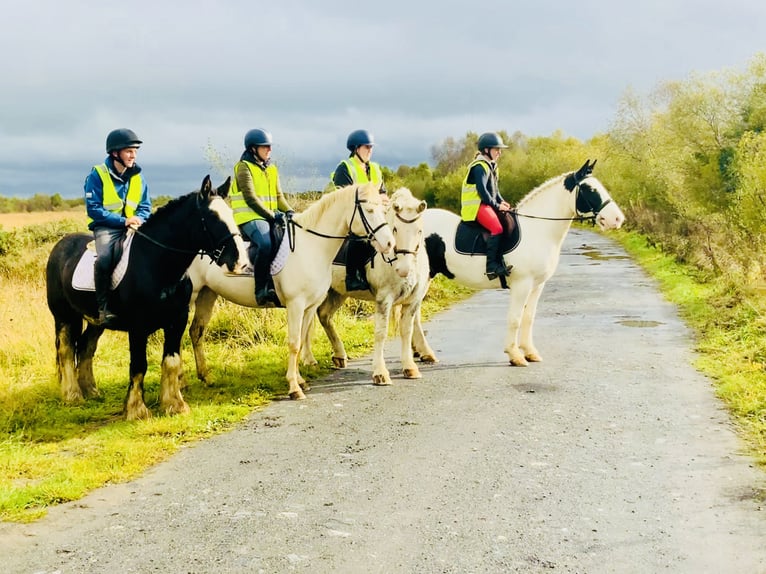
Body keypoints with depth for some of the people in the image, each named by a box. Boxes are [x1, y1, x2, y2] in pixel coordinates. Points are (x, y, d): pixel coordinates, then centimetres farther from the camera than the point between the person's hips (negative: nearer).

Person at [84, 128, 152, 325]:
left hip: (133, 227, 4)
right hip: (106, 227, -4)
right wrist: (123, 221, -19)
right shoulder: (97, 175, -5)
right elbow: (93, 208, -10)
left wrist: (138, 219, -13)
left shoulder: (138, 177, 9)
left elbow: (145, 207, 12)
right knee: (104, 257, -34)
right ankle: (103, 308, -27)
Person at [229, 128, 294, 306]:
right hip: (249, 217, -7)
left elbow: (279, 196, 18)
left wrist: (288, 211, -3)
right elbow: (250, 198, -11)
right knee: (265, 244, -34)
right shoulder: (244, 167, -2)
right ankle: (261, 290, -28)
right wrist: (271, 214, -18)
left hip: (271, 217, 8)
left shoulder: (272, 169, 20)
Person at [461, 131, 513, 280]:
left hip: (488, 204, 10)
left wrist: (501, 202, 6)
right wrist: (497, 206, -15)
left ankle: (501, 261, 1)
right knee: (497, 228, -28)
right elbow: (482, 191, -19)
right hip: (476, 206, -10)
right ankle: (492, 266, -28)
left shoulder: (491, 166, 20)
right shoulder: (480, 167, -11)